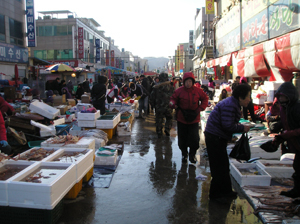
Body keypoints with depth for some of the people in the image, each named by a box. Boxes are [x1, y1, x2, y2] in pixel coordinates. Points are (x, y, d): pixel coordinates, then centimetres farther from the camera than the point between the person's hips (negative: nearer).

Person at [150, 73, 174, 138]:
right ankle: (167, 129, 4)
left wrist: (153, 105, 12)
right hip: (168, 107, 1)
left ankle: (159, 134, 14)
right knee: (169, 118, 21)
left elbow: (152, 97, 0)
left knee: (159, 120, 10)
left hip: (159, 107, 0)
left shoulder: (156, 87, -6)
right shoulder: (171, 87, -4)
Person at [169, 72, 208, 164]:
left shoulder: (198, 91, -3)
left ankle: (192, 155, 22)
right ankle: (184, 154, 30)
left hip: (194, 119, 0)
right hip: (181, 118, 0)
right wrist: (173, 104, -20)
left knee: (194, 138, 0)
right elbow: (173, 99, 3)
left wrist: (199, 109, -4)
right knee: (182, 138, 10)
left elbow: (205, 99, 8)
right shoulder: (179, 91, -4)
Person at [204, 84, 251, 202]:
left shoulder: (233, 104, 13)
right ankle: (215, 194, 12)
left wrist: (241, 126, 1)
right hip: (215, 138, -11)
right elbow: (227, 126, -26)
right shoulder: (229, 106, -21)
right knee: (219, 168, -2)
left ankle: (225, 191, 33)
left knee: (223, 166, 19)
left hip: (218, 138, 11)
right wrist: (242, 128, -14)